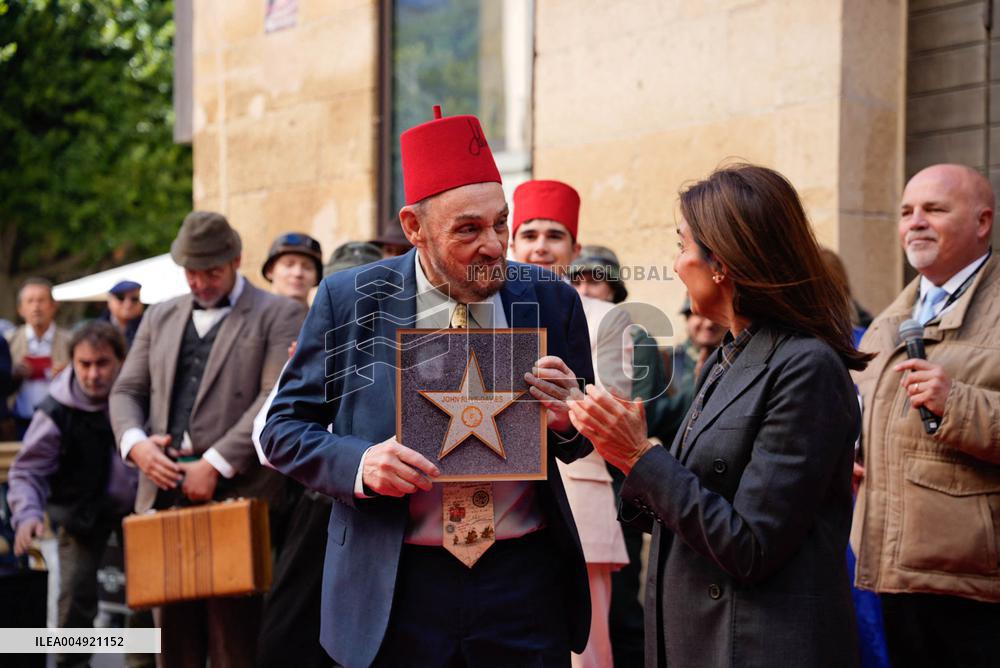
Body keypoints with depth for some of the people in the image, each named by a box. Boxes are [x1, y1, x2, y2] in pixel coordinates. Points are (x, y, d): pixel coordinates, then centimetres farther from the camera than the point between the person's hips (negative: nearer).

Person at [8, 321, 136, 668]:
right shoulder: (56, 412, -20)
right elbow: (27, 471, -17)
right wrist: (27, 514, -34)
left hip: (139, 504, 2)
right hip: (83, 511, -2)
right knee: (76, 594, -8)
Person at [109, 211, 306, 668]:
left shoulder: (279, 316, 1)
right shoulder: (161, 317, 19)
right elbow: (127, 391, 17)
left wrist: (216, 465, -17)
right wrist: (135, 442, -5)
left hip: (235, 496, -5)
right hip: (166, 494, 5)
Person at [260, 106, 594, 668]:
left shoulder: (551, 301, 0)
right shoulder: (349, 299, -4)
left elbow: (581, 444, 10)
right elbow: (283, 429, 1)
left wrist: (566, 421, -14)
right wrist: (359, 462, -18)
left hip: (525, 582, 1)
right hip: (393, 589, -1)